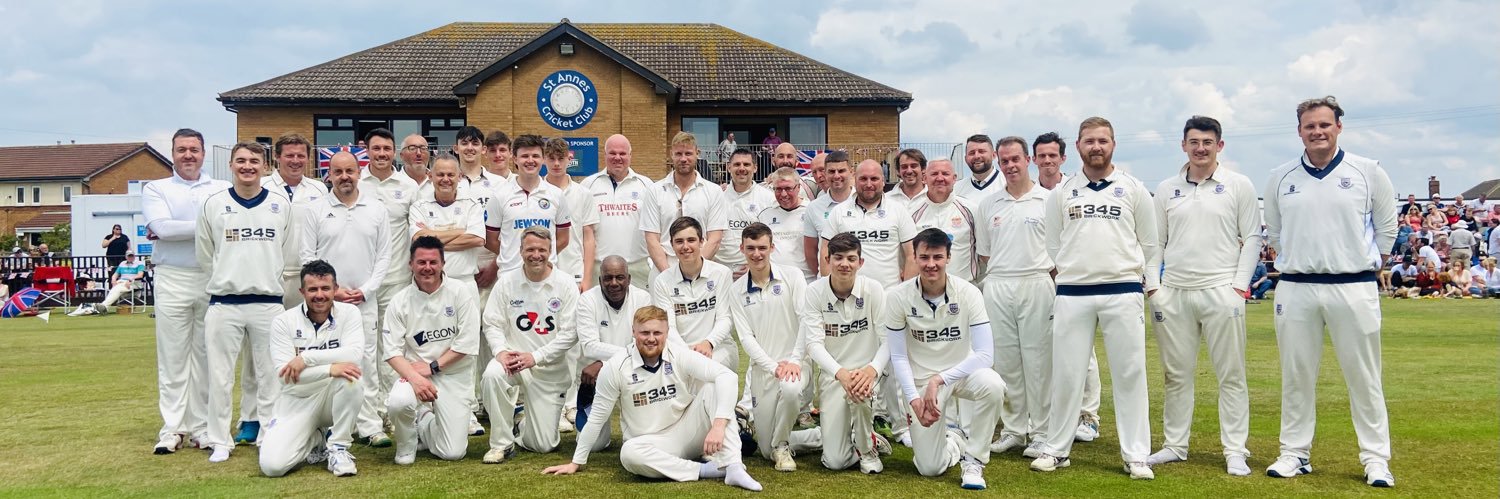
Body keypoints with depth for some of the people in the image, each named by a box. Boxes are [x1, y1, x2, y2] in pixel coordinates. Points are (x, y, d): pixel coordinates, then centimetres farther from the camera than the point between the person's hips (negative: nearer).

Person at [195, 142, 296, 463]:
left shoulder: (282, 204, 5)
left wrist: (267, 283, 10)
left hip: (269, 304, 0)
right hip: (223, 305, 0)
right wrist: (223, 284, 12)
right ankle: (220, 441, 13)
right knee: (220, 376, 3)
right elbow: (205, 257, 11)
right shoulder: (214, 205, 4)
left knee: (269, 376, 6)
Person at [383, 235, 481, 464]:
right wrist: (414, 377, -24)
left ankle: (425, 424, 28)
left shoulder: (461, 292, -7)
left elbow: (468, 343, -10)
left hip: (454, 375, -1)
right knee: (398, 402, -35)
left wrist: (432, 367, -15)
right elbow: (392, 350, -6)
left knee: (452, 453, -8)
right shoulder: (400, 301, -2)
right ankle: (406, 445, 1)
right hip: (414, 371, 1)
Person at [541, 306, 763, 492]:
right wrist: (576, 463, 5)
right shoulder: (615, 368, -10)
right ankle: (704, 470, -24)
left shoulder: (679, 356, -11)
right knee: (629, 454, -35)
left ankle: (732, 467, -31)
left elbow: (727, 376, -23)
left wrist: (718, 425, -35)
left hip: (687, 432, 1)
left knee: (713, 388, -22)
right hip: (652, 444, -1)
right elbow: (597, 417, -1)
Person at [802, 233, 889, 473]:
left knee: (861, 393, -39)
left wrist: (872, 369, -30)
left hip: (866, 372, 0)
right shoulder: (814, 292, -7)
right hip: (832, 374, 1)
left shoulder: (873, 289, -8)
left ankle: (868, 448, -7)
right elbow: (814, 344, -13)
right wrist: (841, 373, -30)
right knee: (834, 462, -9)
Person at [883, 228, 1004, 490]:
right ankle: (951, 434, 32)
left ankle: (973, 459, -13)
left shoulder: (968, 293, -16)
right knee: (930, 468, -5)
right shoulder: (898, 297, -14)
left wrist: (939, 380, -29)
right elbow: (898, 357, -7)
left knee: (992, 384, -36)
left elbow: (985, 355, -22)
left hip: (962, 371, 0)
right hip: (921, 380, 0)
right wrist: (913, 398, -19)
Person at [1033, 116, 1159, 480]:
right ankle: (1057, 449, 15)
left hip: (1123, 293, -1)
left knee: (1130, 374, 1)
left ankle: (1136, 455, 8)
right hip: (1072, 294, 1)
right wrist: (1076, 271, 10)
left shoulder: (1133, 189, 6)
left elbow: (1148, 244, 10)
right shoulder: (1062, 193, 8)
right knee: (1066, 374, 4)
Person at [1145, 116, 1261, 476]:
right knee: (1176, 374, 9)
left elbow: (1251, 238, 2)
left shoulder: (1239, 186, 3)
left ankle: (1235, 452, 8)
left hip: (1221, 293, -3)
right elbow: (1155, 242, 12)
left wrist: (1240, 284, -7)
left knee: (1231, 375, 1)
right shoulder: (1166, 189, 10)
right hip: (1173, 294, 3)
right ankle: (1174, 446, 19)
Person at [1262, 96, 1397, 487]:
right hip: (1295, 289, 2)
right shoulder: (1280, 179, 6)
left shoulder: (1368, 172, 1)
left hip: (1354, 289, -2)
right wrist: (1296, 263, 10)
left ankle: (1376, 458, 13)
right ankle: (1294, 454, 17)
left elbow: (1386, 229, 8)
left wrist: (1365, 266, 7)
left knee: (1364, 376, 4)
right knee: (1296, 375, 8)